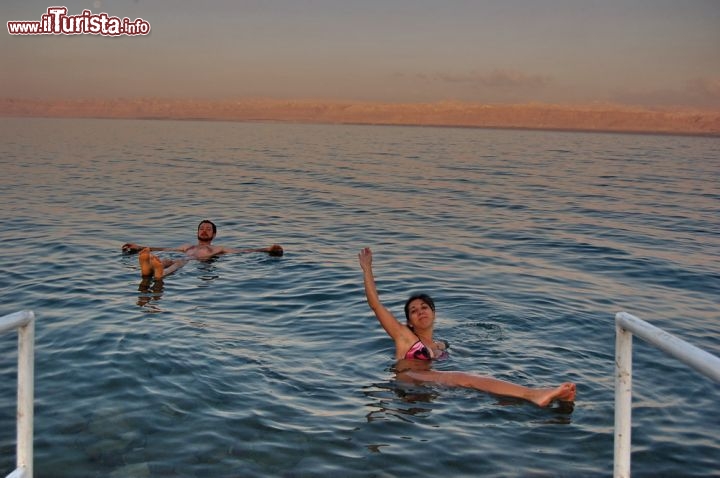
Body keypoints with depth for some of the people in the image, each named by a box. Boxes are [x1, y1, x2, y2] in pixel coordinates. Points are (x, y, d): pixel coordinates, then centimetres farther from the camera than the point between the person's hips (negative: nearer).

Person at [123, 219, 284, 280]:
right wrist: (140, 248, 36)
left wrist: (267, 249, 13)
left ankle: (161, 274, -72)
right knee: (166, 260, -33)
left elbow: (242, 251, 24)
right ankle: (148, 269, -68)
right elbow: (165, 249, 40)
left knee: (181, 262, -39)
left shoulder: (218, 249, 33)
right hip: (184, 260, 3)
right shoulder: (188, 246, 42)